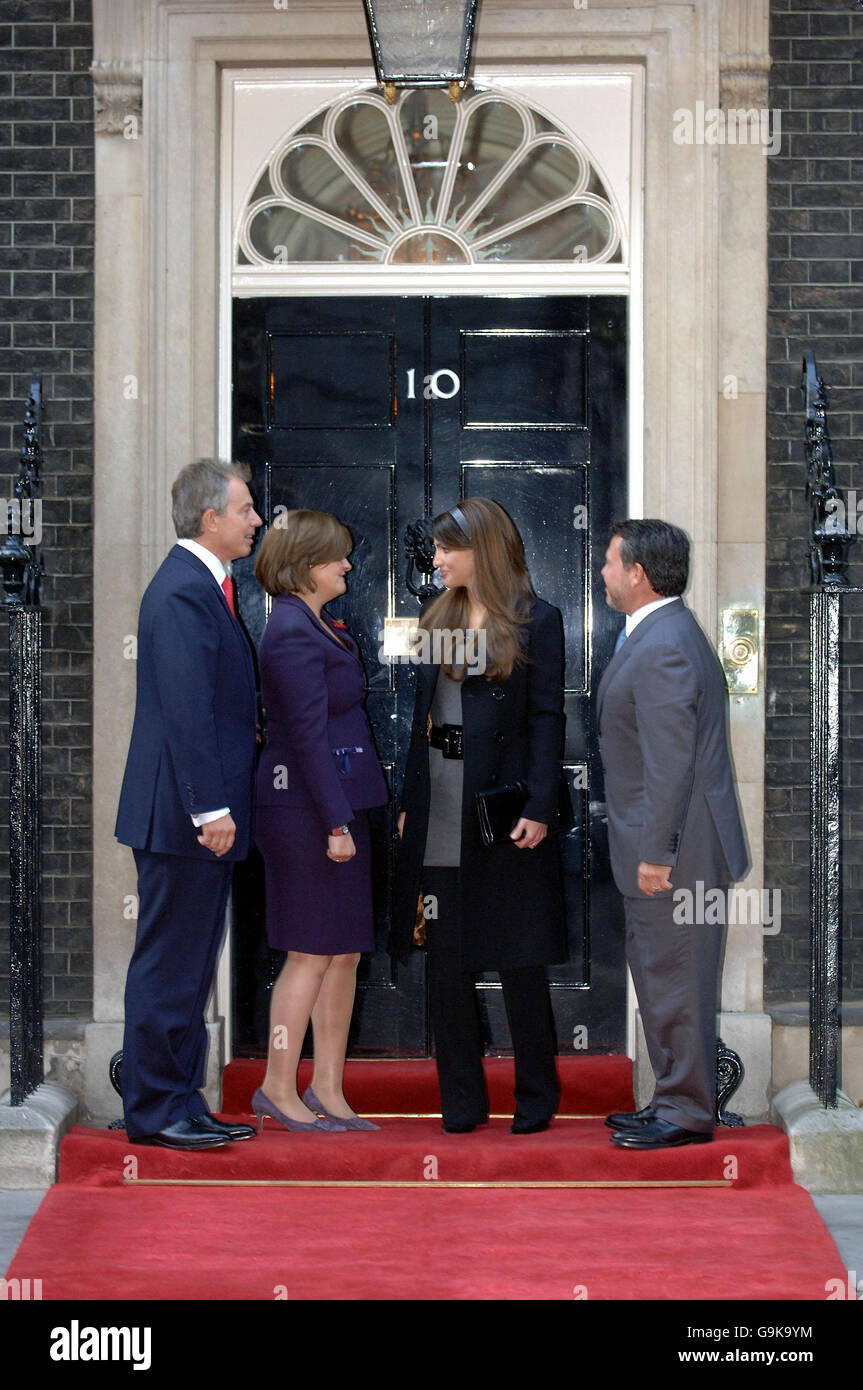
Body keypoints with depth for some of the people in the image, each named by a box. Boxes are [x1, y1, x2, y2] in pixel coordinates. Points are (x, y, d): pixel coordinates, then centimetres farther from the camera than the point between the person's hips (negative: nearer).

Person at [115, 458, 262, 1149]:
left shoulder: (205, 585, 15)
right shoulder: (184, 591, -16)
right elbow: (186, 711, -22)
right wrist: (210, 808, -23)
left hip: (204, 812, 10)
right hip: (185, 813, -10)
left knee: (190, 965, 14)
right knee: (169, 965, -2)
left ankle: (183, 1104, 22)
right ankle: (154, 1111, 6)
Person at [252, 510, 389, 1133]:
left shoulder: (317, 626, 16)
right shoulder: (293, 633, -15)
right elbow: (308, 735, -19)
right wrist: (336, 822, -20)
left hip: (338, 804, 10)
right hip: (307, 807, -10)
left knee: (345, 956, 10)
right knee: (312, 954, -3)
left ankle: (328, 1091, 15)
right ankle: (278, 1089, 7)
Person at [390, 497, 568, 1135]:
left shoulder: (536, 620, -4)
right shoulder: (436, 619, 12)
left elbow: (547, 718, -8)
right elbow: (420, 715, 12)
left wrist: (539, 808, -15)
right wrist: (407, 801, 6)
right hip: (440, 807, 5)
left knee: (520, 960, 3)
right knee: (446, 961, 7)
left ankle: (536, 1097, 15)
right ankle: (463, 1099, 15)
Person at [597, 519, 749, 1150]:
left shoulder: (662, 648, -19)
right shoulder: (673, 633, 14)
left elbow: (670, 761, -24)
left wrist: (656, 852, -22)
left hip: (676, 849, -11)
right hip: (670, 847, 11)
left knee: (675, 980, -3)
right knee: (660, 976, 16)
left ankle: (687, 1113, 6)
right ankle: (675, 1099, 25)